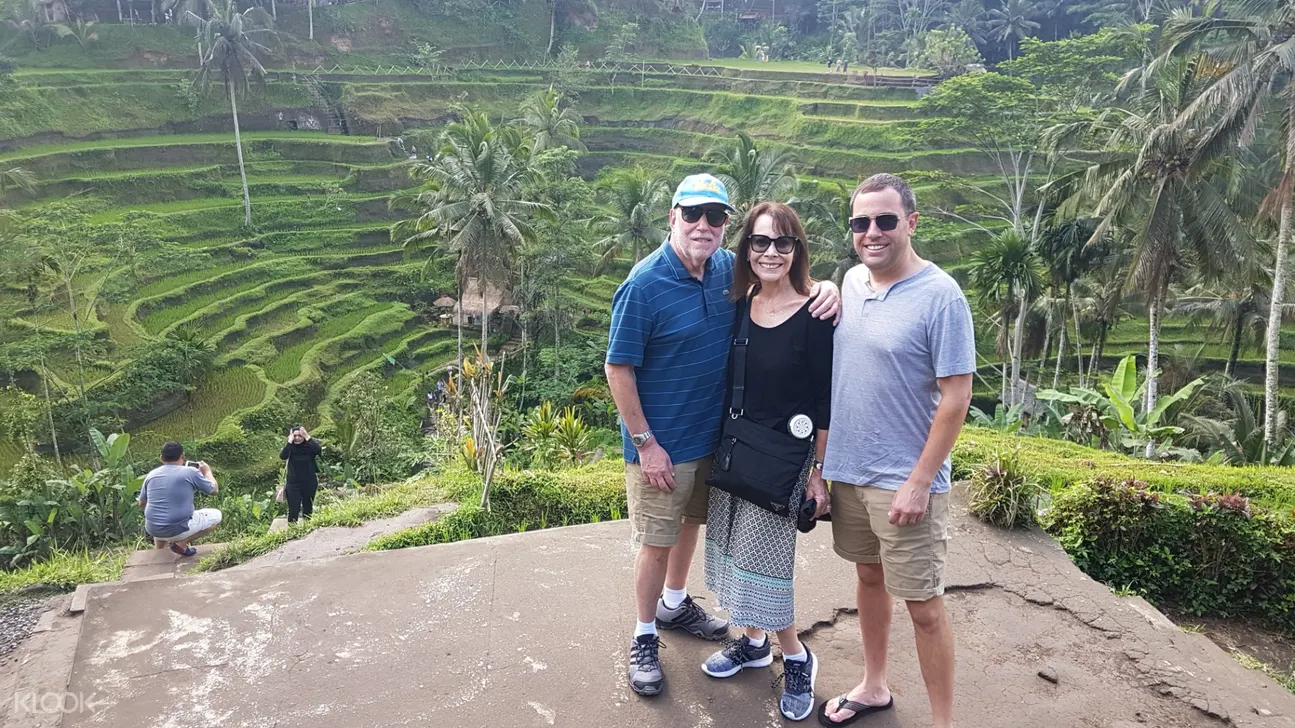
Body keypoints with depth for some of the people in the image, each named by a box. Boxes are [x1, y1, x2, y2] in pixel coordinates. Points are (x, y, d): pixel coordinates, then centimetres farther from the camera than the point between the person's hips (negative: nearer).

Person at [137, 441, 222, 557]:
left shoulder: (151, 474, 5)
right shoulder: (191, 472, -8)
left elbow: (142, 504, 17)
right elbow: (214, 490, 6)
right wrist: (207, 471, 22)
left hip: (152, 529, 6)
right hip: (177, 530, -6)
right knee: (216, 516, 11)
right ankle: (181, 543, -3)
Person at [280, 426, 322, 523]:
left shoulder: (310, 445, -5)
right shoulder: (290, 447, -3)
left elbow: (319, 450, -27)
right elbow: (282, 456, -21)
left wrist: (308, 438, -25)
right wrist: (290, 442, -23)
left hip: (309, 483, 1)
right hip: (293, 483, -1)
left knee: (308, 509, 13)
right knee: (293, 510, -5)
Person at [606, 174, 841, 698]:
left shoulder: (729, 269, -4)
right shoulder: (645, 285, -21)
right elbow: (618, 369, -17)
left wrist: (825, 290, -14)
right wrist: (646, 443, -17)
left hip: (712, 433, 6)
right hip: (662, 443, -6)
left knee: (690, 522, 23)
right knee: (657, 542, 6)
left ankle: (675, 604, 47)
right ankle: (644, 637, 27)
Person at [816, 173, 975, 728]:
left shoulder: (940, 296, -15)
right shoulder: (851, 281, 4)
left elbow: (956, 396, -16)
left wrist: (919, 483, -17)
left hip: (904, 480, -6)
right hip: (848, 468, 6)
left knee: (923, 606, 3)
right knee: (868, 577, 20)